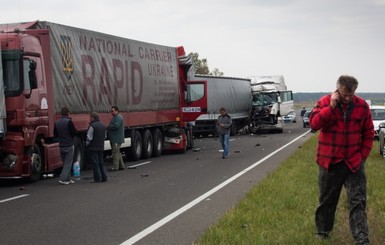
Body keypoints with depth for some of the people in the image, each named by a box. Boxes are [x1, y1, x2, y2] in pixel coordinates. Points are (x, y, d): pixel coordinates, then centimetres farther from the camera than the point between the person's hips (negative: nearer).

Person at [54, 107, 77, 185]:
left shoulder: (57, 123, 4)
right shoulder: (69, 122, -16)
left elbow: (55, 134, 10)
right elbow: (74, 133, -16)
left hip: (61, 146, 6)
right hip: (69, 145, -6)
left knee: (65, 162, 15)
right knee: (68, 163, -2)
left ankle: (68, 179, 18)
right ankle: (63, 178, -11)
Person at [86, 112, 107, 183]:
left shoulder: (92, 126, -17)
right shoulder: (103, 125, 10)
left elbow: (89, 138, -17)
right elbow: (104, 136, 18)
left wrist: (86, 144, -2)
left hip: (93, 148, -8)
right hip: (101, 147, 8)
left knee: (95, 163, -1)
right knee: (101, 163, 14)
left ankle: (97, 178, 0)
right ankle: (104, 177, 12)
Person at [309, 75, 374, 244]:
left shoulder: (362, 105, -1)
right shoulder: (324, 102, -5)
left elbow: (369, 133, 5)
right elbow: (314, 124, -18)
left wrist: (363, 155, -1)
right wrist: (331, 107, -23)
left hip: (354, 162, 1)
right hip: (330, 161, 0)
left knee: (357, 202, -4)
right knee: (327, 199, 13)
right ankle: (322, 231, 30)